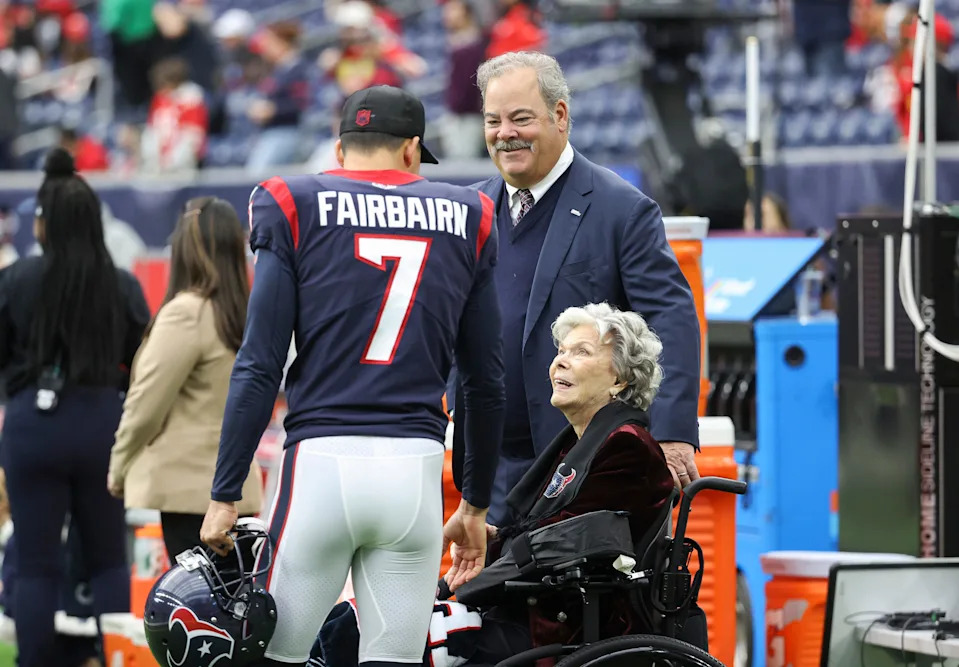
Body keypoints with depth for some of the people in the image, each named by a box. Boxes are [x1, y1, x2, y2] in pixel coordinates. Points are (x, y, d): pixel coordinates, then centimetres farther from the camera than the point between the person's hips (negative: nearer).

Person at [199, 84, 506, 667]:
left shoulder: (296, 209, 4)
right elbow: (486, 383, 14)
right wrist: (476, 505, 23)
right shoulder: (464, 220, 12)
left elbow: (259, 369, -2)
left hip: (322, 465, -2)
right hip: (416, 470, 2)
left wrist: (225, 496, 1)